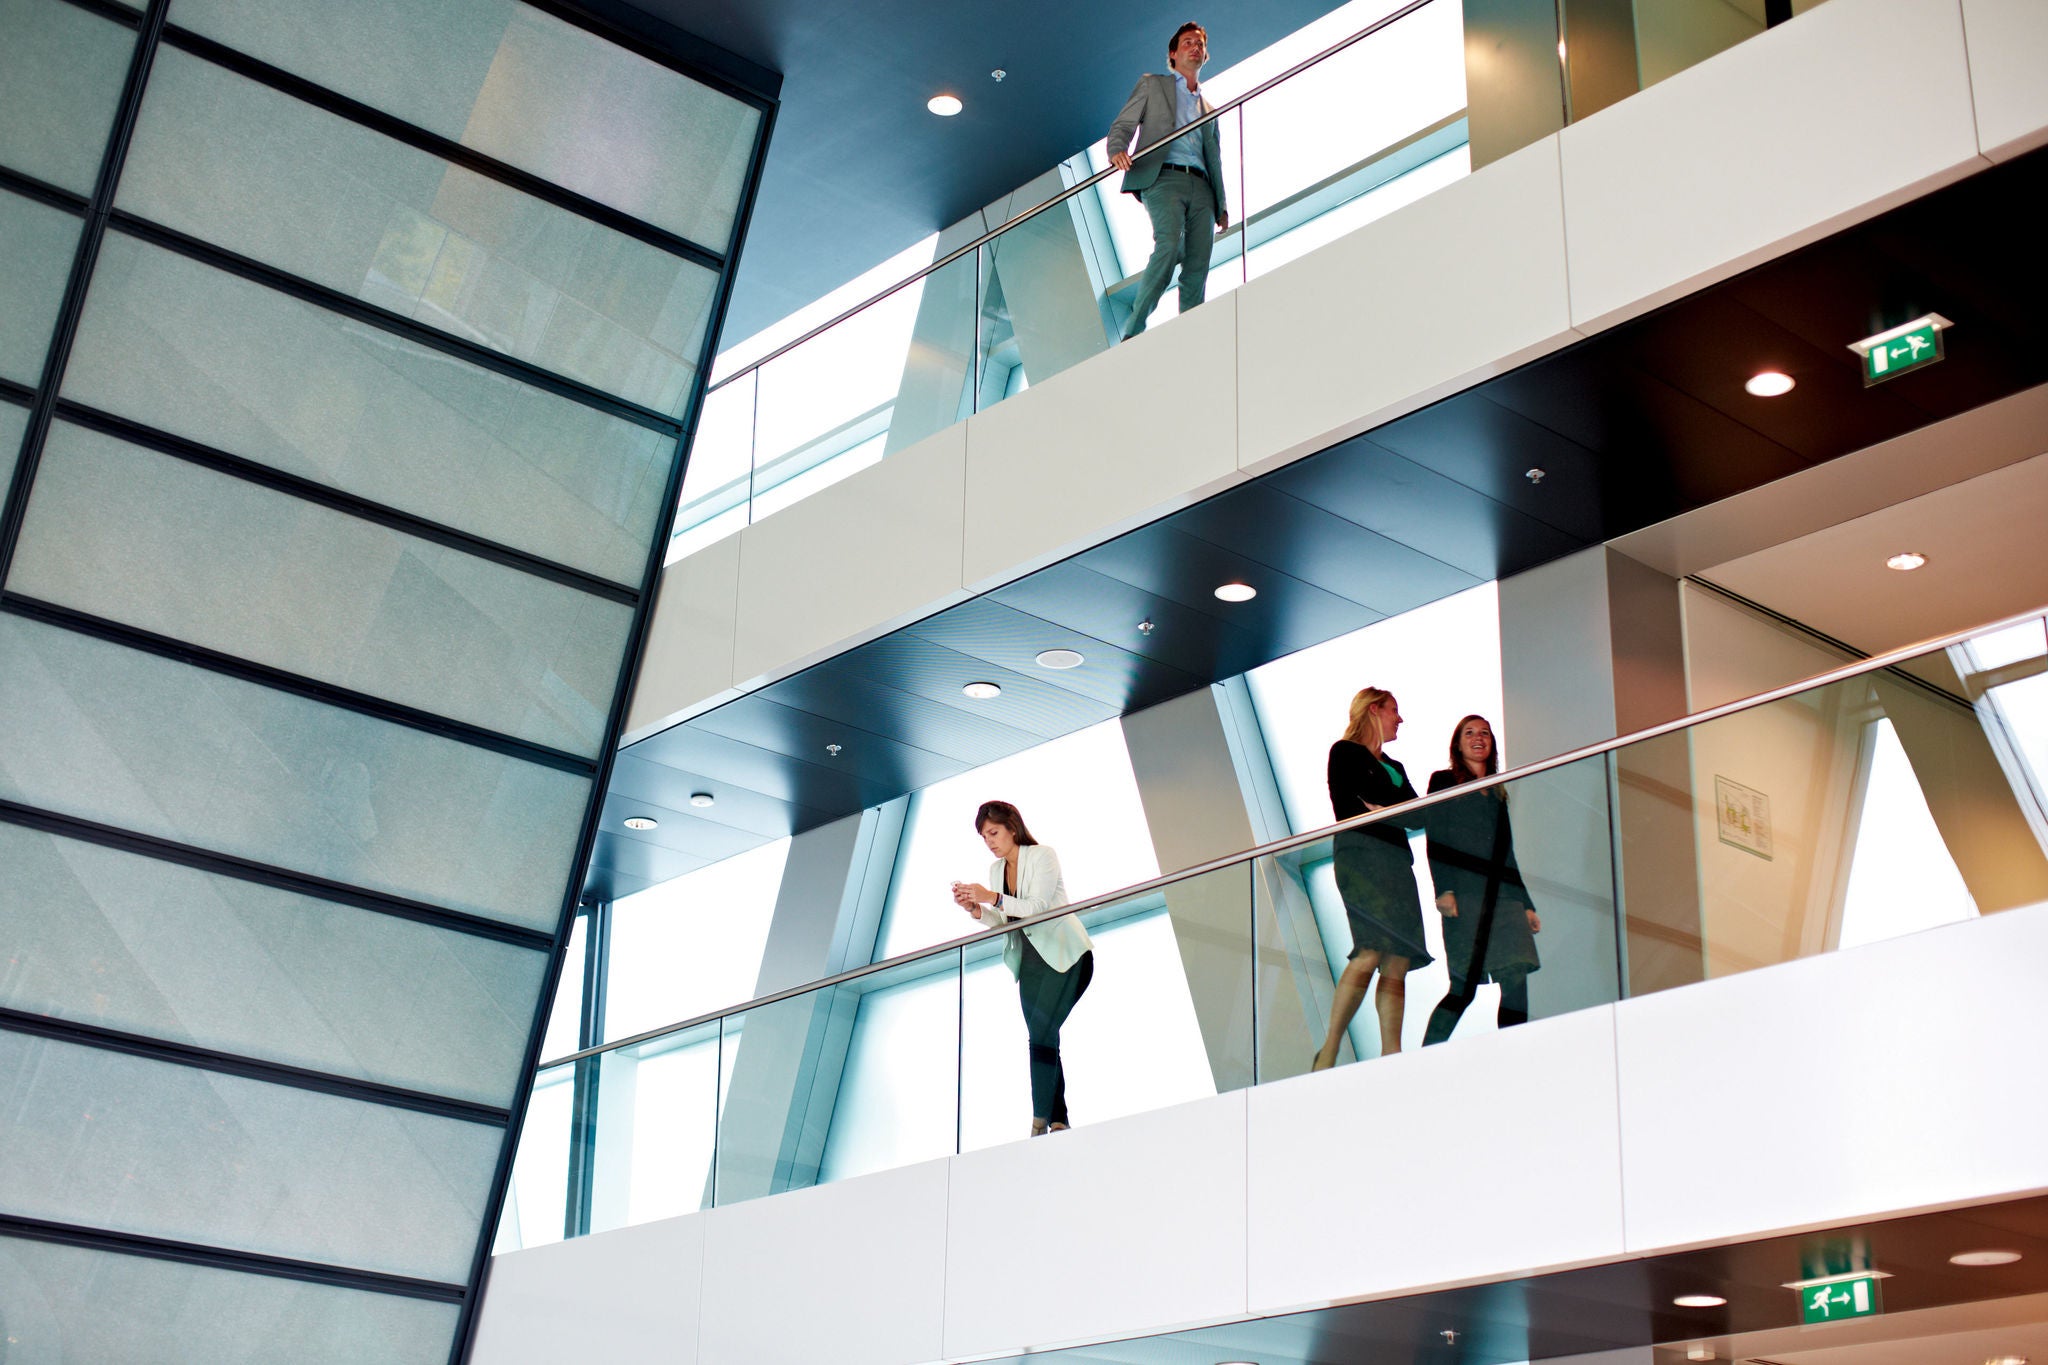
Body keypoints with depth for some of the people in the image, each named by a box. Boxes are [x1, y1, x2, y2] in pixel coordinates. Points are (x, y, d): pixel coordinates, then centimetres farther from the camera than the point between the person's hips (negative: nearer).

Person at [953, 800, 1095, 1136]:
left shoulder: (1042, 856, -7)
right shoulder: (996, 869, 12)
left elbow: (1038, 906, -19)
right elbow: (1002, 921, 9)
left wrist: (993, 898, -28)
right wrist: (975, 908, -10)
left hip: (1065, 955, -7)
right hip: (1030, 960, 7)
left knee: (1041, 1034, -19)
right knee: (1044, 1041, 0)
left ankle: (1041, 1122, -22)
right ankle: (1058, 1121, 0)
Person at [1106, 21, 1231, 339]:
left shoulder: (1209, 109, 33)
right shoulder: (1152, 85, 20)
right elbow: (1122, 125, 9)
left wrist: (1222, 206, 14)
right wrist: (1117, 150, -15)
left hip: (1200, 186, 5)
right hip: (1163, 177, -5)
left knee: (1198, 264, -12)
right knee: (1169, 246, -28)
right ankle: (1133, 331, -27)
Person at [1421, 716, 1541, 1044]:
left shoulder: (1498, 792, 24)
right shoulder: (1444, 782, 10)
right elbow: (1435, 840, 0)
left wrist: (1527, 904, 16)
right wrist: (1443, 891, -13)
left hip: (1504, 897, 5)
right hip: (1465, 896, -5)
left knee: (1517, 982, -10)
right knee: (1464, 987, -12)